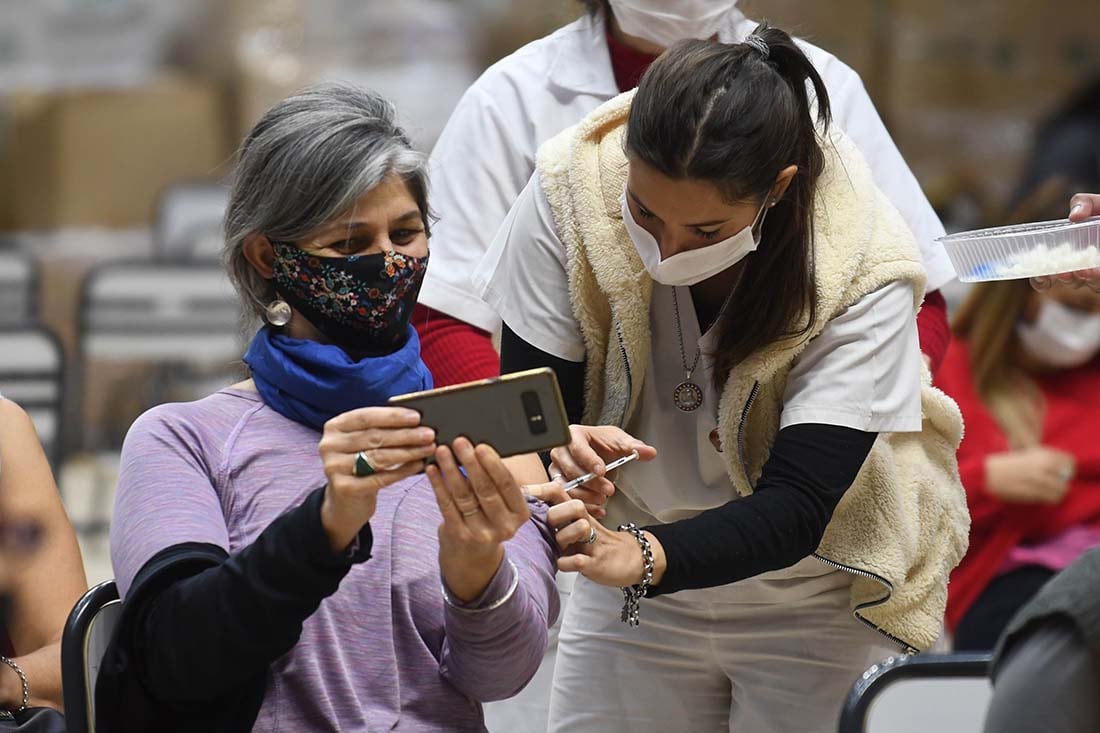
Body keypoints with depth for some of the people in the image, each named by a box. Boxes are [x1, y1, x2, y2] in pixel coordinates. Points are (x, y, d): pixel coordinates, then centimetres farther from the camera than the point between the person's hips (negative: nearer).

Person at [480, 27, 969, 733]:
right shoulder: (573, 190, -23)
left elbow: (793, 511, -31)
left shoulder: (862, 274, -28)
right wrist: (558, 448, -40)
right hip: (632, 582, 2)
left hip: (816, 602, -2)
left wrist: (647, 557, -49)